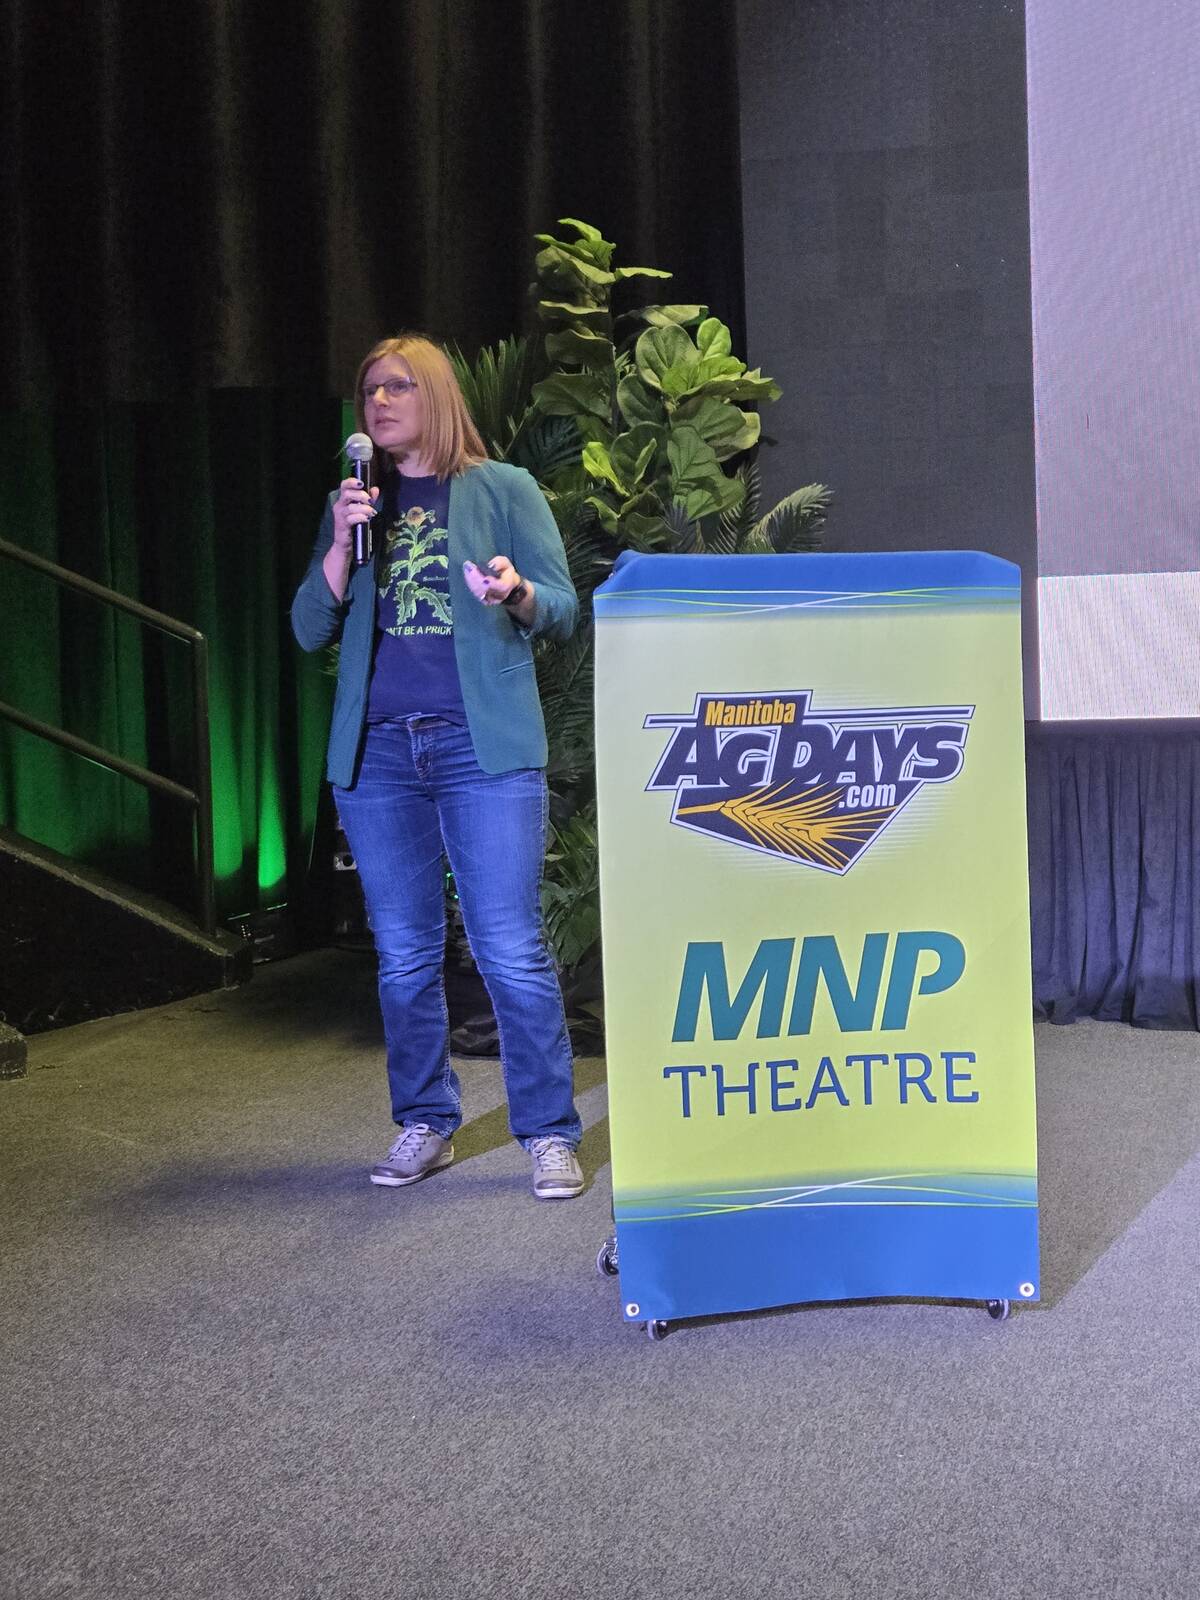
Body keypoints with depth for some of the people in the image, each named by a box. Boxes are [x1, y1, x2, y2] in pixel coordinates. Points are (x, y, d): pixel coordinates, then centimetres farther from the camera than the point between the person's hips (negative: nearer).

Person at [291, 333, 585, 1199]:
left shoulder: (504, 489, 5)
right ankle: (426, 1123, 23)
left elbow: (563, 607, 1)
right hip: (377, 749, 4)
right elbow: (310, 630, 9)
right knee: (404, 955, 9)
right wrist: (342, 544, -6)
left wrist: (514, 593, -21)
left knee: (512, 950, -6)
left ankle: (550, 1134, 5)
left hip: (484, 743, -4)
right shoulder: (352, 503, 15)